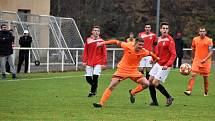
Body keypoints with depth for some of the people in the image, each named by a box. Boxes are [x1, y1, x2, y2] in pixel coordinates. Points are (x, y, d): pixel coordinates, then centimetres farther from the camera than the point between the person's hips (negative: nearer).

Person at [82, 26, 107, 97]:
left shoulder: (101, 41, 0)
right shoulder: (88, 40, 5)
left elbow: (104, 53, 0)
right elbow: (85, 51, 8)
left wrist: (104, 63, -5)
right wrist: (84, 61, 1)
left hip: (98, 62, -2)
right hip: (89, 62, 2)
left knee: (95, 77, -14)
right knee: (88, 78, 0)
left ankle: (93, 91, 4)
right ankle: (94, 87, 28)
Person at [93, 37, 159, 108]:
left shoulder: (143, 52, -13)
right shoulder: (128, 46, -20)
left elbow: (150, 53, 9)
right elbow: (117, 42, -9)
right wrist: (104, 43, -8)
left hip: (134, 71, 3)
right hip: (122, 70, -3)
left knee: (146, 84, -8)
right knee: (111, 86, -11)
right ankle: (101, 103, -6)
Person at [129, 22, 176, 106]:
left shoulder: (170, 40, -15)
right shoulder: (159, 39, 8)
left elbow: (173, 55, -20)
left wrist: (167, 65, -30)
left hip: (165, 66, -8)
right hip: (158, 64, 8)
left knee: (155, 83, -12)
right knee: (150, 81, 5)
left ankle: (169, 98, 4)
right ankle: (154, 101, 16)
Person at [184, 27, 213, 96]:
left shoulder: (209, 41, -5)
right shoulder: (195, 39, 4)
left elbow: (211, 52, -9)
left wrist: (205, 59, -21)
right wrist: (192, 58, 23)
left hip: (205, 62, -2)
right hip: (196, 61, 2)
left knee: (205, 77, 6)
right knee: (193, 75, -11)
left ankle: (206, 92, 22)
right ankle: (189, 90, -15)